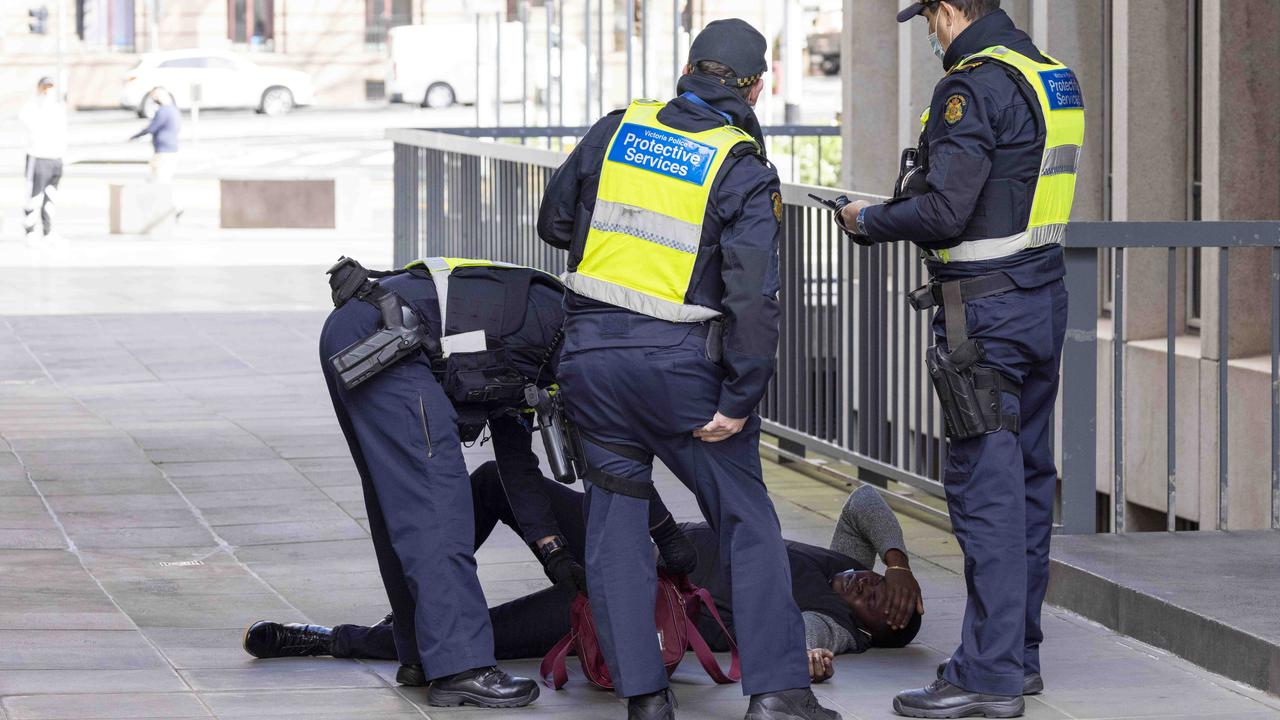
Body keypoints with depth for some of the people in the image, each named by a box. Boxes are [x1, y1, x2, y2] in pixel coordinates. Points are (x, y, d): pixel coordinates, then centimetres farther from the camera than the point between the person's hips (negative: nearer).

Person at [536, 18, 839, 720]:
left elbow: (553, 220, 17)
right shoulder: (743, 171, -7)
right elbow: (754, 297, -15)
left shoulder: (618, 129, 4)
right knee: (748, 521, 8)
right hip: (679, 364, -3)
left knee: (615, 519, 12)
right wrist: (738, 401, -10)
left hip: (591, 356, 3)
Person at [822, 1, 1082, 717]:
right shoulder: (1055, 78, 13)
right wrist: (900, 210, 20)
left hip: (987, 310, -9)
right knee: (1028, 479, 14)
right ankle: (1020, 651, 22)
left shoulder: (975, 86, -16)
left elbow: (942, 211, -21)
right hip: (1044, 300, 9)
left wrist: (869, 220, -3)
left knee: (985, 487, -8)